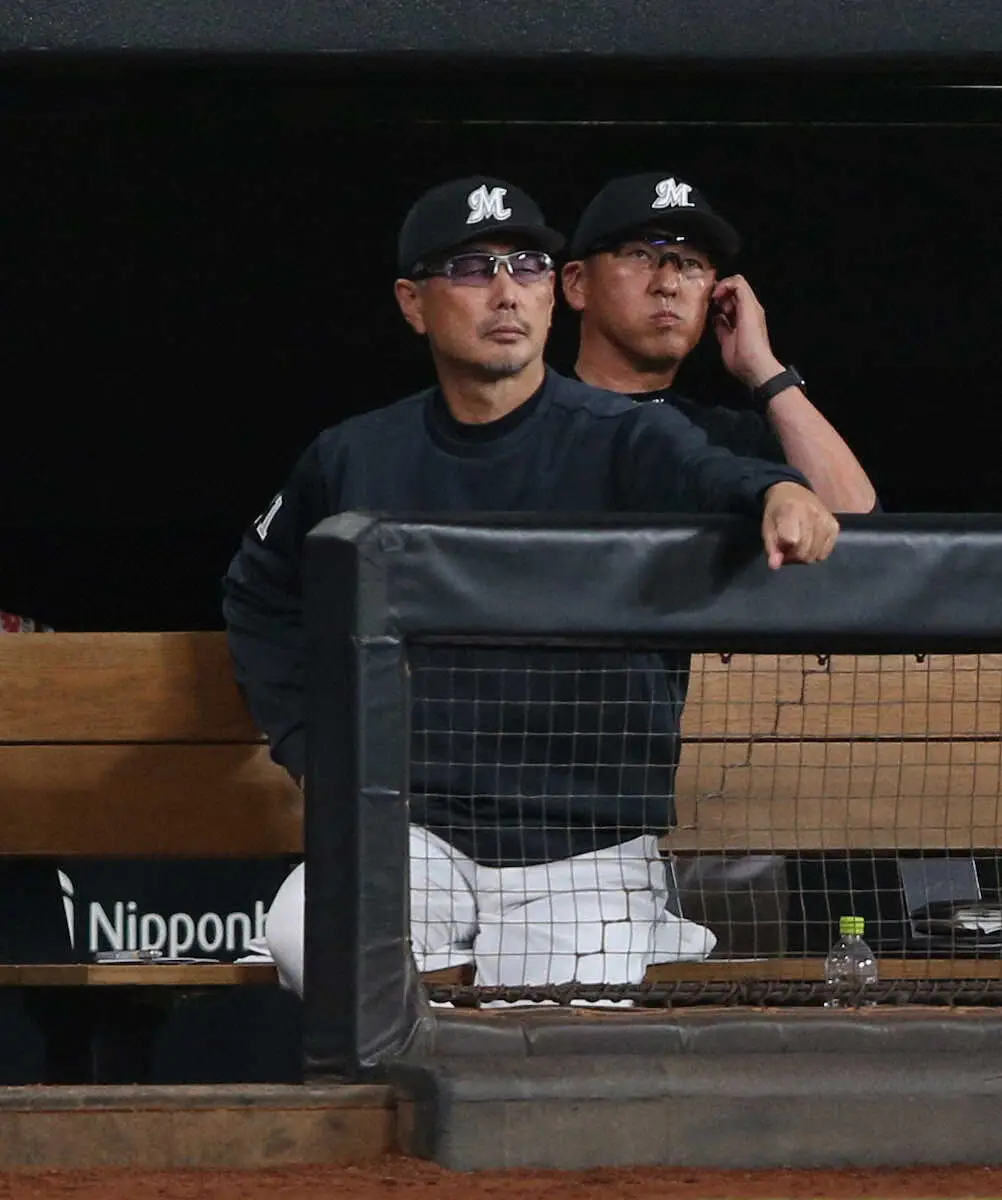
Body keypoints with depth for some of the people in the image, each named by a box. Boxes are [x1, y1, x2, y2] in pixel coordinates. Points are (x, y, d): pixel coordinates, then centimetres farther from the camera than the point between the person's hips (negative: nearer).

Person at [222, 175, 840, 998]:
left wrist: (781, 496, -51)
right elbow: (259, 598, 25)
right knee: (306, 937, -29)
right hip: (413, 830, 1)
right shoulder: (352, 462, 7)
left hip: (588, 847, -1)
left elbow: (713, 481, -26)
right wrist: (310, 752, 12)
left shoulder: (626, 442, -3)